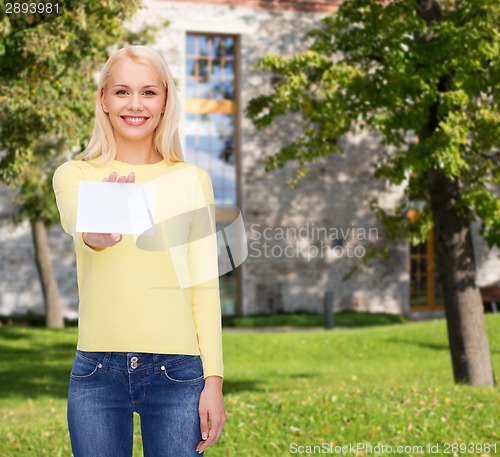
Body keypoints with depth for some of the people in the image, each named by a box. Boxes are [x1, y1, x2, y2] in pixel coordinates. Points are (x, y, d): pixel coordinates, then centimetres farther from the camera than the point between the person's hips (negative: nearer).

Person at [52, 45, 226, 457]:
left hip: (177, 373, 0)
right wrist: (98, 232, -43)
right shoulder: (75, 175, 4)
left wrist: (214, 379, -3)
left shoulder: (192, 180, 7)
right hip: (98, 371, 0)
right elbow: (78, 226, -19)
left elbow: (204, 286, 5)